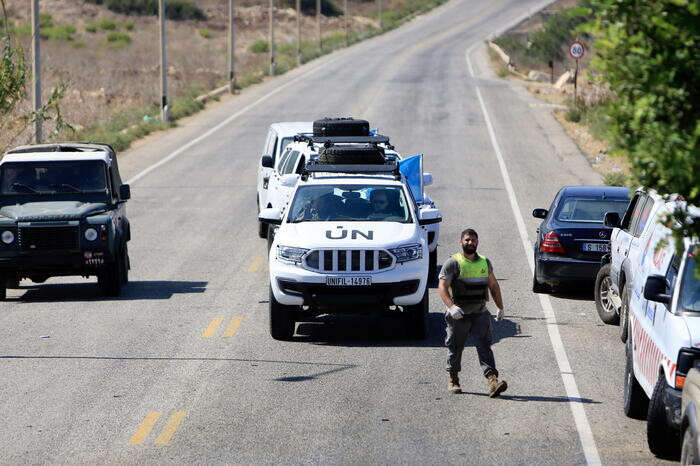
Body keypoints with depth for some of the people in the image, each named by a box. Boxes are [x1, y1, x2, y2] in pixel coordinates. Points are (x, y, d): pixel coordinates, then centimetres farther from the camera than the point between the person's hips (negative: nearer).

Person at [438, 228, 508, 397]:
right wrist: (451, 306, -28)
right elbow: (442, 287, -13)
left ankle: (493, 381, -21)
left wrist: (500, 307, 20)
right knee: (455, 347, 7)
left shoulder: (485, 262, 12)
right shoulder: (453, 263, -4)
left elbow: (493, 285, 23)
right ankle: (453, 381, 23)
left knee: (484, 345, -9)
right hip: (459, 314, -3)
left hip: (480, 313, 3)